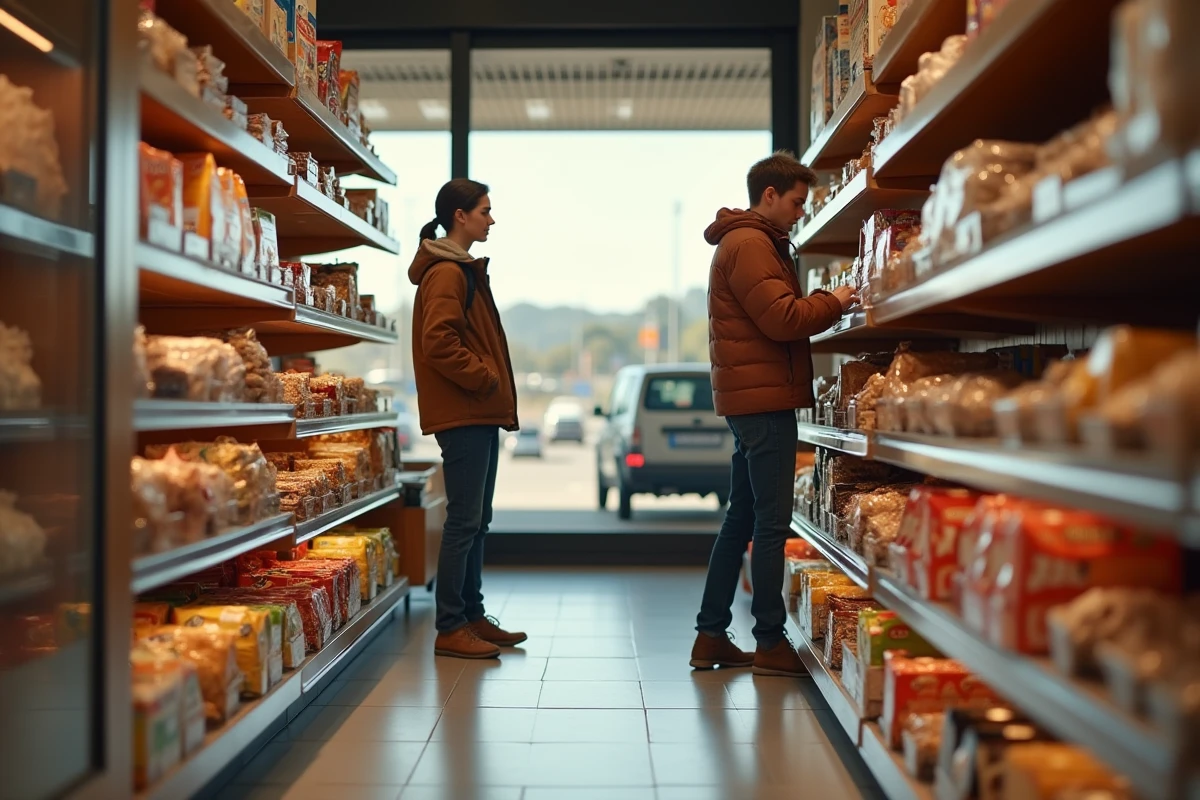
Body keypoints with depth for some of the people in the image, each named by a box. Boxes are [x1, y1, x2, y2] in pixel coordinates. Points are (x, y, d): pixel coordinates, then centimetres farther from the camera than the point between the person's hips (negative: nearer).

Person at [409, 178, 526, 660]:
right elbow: (439, 343, -22)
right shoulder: (446, 273, -11)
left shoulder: (464, 270, 21)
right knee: (464, 521, -7)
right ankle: (450, 629, -1)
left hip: (480, 413, 11)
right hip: (464, 414, -11)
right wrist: (485, 380, -15)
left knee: (477, 521, 14)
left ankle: (473, 617, 22)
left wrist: (495, 387, 13)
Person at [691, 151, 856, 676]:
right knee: (772, 521, -6)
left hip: (753, 399, 11)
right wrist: (833, 302, -6)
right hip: (764, 397, -11)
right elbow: (782, 319, -19)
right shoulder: (750, 244, -11)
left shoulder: (750, 243, 23)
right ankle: (770, 643, 0)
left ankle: (711, 635, 17)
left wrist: (824, 305, 6)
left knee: (741, 519, 12)